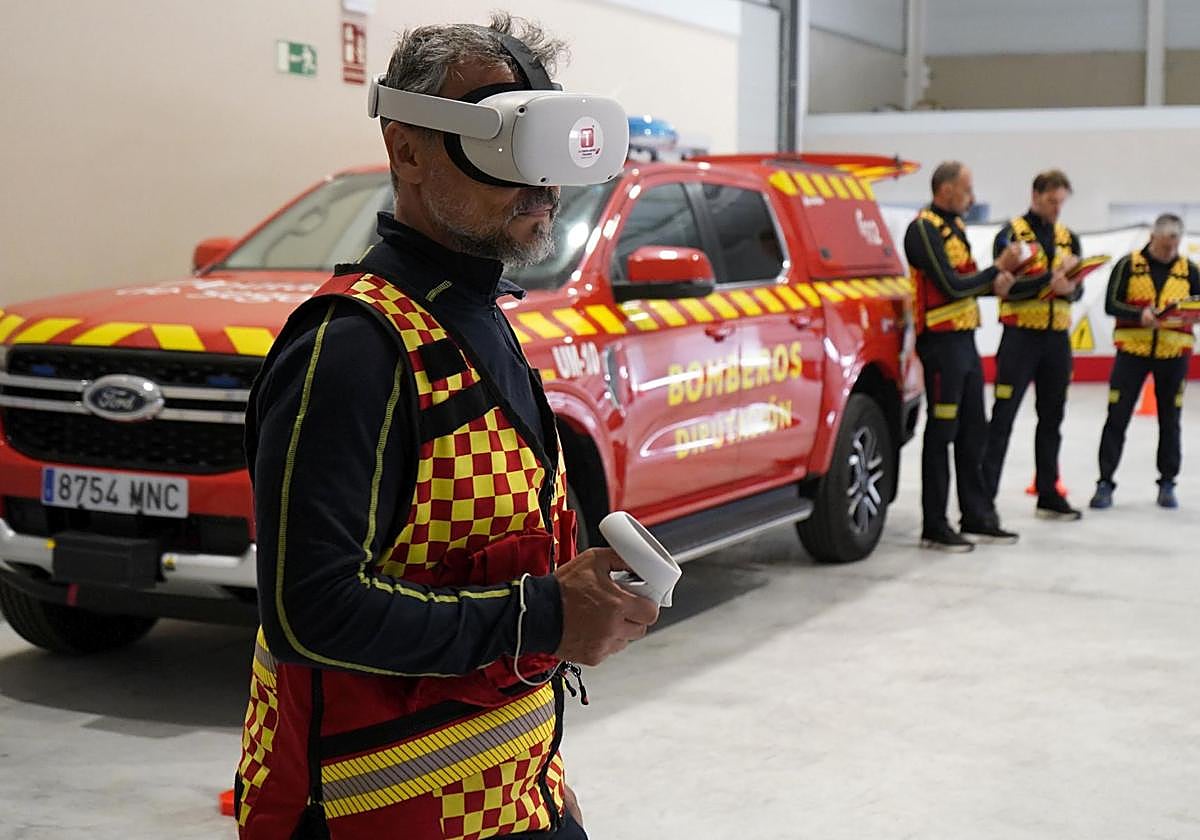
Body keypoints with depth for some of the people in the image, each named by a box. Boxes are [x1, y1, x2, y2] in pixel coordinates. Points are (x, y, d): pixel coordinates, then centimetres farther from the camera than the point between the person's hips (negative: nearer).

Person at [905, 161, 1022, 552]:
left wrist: (992, 284, 1)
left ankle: (977, 518, 22)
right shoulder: (924, 229, -14)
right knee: (942, 433, -5)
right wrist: (996, 269, -11)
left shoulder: (954, 225, 16)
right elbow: (951, 286, -20)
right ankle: (934, 527, 1)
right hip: (942, 340, -10)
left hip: (965, 339, 10)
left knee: (973, 431, 14)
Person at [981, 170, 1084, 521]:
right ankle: (984, 495, -4)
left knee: (1051, 418, 12)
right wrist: (1050, 280, -26)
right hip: (1021, 336, -6)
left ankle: (1048, 495, 21)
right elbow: (1007, 286, -15)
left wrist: (1070, 288, -14)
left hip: (1057, 337, 6)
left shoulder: (1067, 237, 14)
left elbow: (1078, 287, 9)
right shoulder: (1012, 234, -4)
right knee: (1002, 418, -6)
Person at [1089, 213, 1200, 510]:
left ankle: (1167, 484, 20)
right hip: (1132, 351, -2)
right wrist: (1139, 315, -23)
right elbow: (1111, 304, -7)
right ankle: (1105, 482, 5)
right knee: (1117, 418, -2)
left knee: (1170, 421, 9)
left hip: (1173, 355, 2)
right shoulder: (1129, 265, -2)